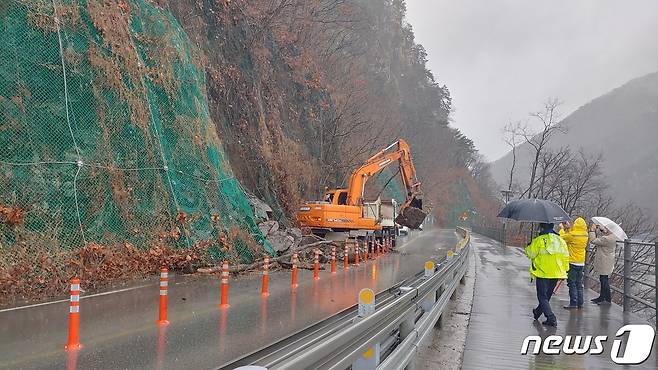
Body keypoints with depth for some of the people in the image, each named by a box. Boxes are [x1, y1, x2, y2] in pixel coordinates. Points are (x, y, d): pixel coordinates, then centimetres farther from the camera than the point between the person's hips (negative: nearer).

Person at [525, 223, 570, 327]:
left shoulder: (538, 241, -11)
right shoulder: (561, 241, 5)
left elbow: (531, 254, -7)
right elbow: (566, 256, 7)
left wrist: (528, 247, 13)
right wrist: (564, 270, 16)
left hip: (542, 273, -6)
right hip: (556, 273, 6)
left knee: (542, 297, 1)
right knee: (547, 295, 21)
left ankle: (551, 318, -12)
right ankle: (538, 312, 40)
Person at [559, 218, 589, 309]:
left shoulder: (572, 235, -18)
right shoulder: (585, 236, 2)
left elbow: (562, 237, -4)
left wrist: (562, 229, 12)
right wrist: (568, 228, 18)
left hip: (573, 262, -6)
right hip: (581, 263, 6)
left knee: (572, 284, -2)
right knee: (579, 284, 14)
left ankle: (573, 303, -4)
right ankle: (580, 303, 17)